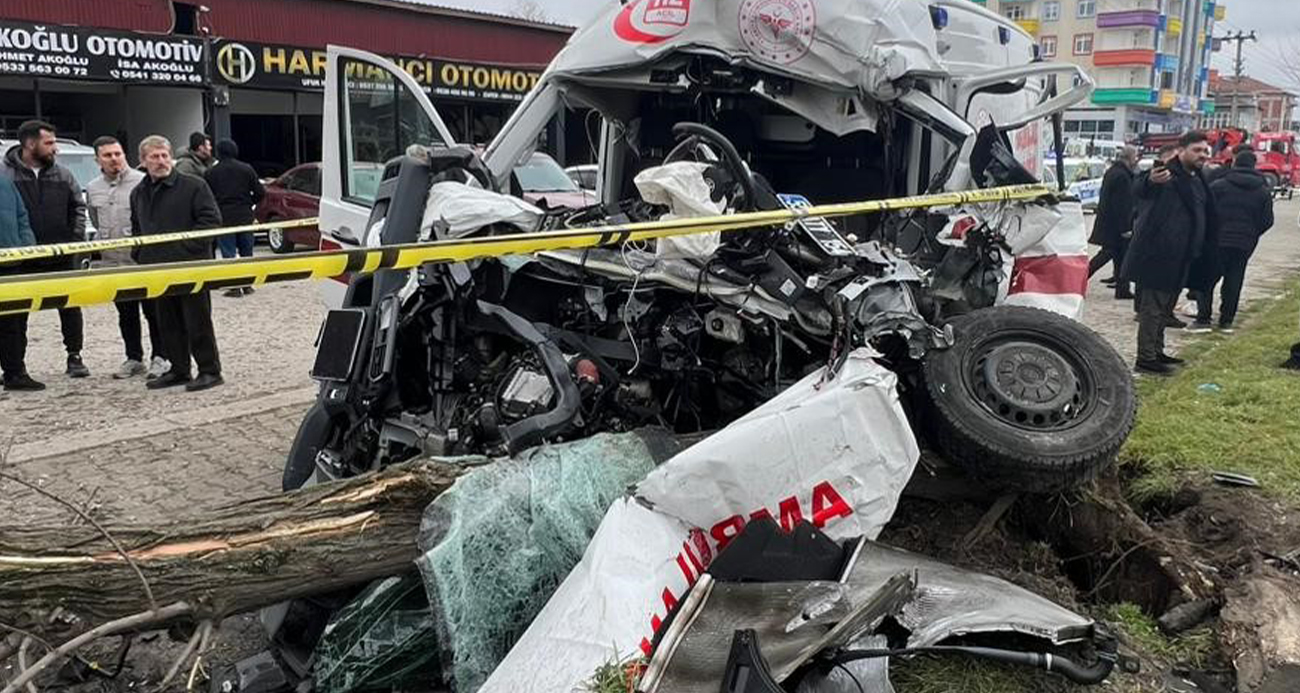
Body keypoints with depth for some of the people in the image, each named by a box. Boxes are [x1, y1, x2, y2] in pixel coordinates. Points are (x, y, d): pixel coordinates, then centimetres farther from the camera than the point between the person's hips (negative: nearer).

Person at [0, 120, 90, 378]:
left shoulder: (62, 175, 5)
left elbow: (78, 206, 13)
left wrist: (77, 238, 1)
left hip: (62, 255, 3)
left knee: (70, 306, 6)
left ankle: (74, 356, 17)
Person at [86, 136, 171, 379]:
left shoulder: (142, 182, -8)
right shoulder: (92, 189, 9)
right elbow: (96, 223, 21)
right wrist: (105, 241, 16)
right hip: (112, 261, 5)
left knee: (152, 311, 2)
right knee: (126, 314, 12)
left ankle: (159, 358, 11)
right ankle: (134, 359, 21)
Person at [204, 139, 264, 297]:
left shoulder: (210, 173, -1)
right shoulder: (246, 169, 1)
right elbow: (260, 193, 0)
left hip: (223, 218, -2)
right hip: (245, 217, 2)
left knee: (228, 254, 2)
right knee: (246, 252, 12)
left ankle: (234, 287, -1)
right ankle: (247, 285, 14)